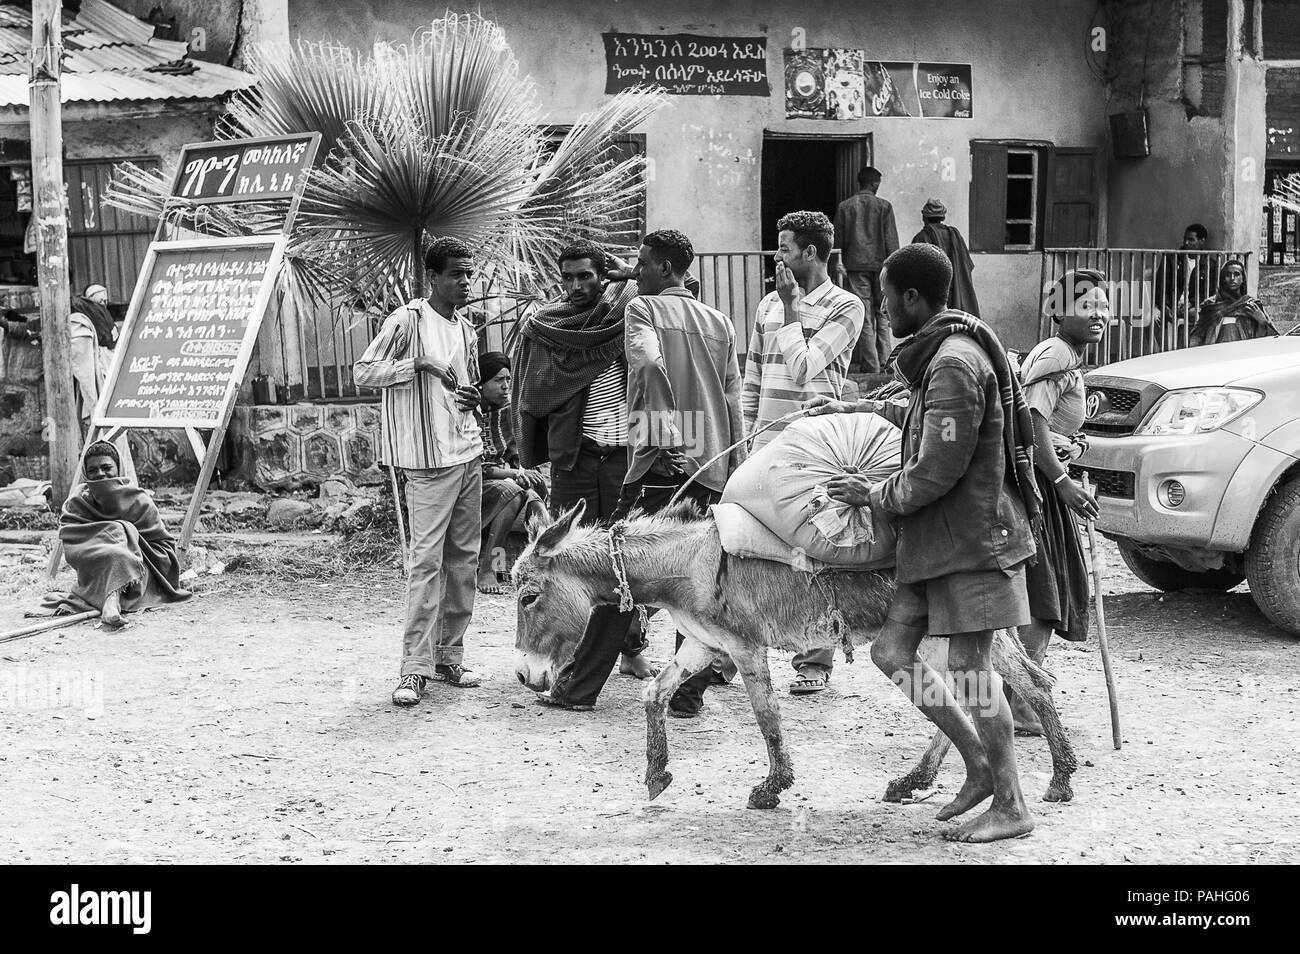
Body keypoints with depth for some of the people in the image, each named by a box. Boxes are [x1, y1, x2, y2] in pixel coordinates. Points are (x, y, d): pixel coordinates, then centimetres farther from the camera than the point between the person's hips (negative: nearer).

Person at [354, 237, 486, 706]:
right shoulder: (408, 320, -7)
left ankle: (450, 657, 18)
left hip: (470, 455, 8)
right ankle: (415, 668, -7)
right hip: (431, 459, -8)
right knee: (427, 561, -10)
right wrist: (418, 362, -22)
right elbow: (363, 371, -12)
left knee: (464, 560, 10)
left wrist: (473, 399, 6)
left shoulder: (466, 329, 15)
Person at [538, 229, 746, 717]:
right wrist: (737, 470, 18)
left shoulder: (643, 307, 1)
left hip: (662, 461, -5)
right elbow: (733, 399, 16)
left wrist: (666, 439, -18)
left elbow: (649, 362, -18)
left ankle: (579, 686, 5)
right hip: (712, 465, 5)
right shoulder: (720, 322, 18)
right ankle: (690, 691, 6)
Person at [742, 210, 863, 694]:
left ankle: (814, 661, 6)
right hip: (766, 446, 5)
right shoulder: (768, 305, 14)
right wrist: (745, 437, 13)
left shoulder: (845, 307, -3)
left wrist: (791, 305, -9)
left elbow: (802, 367, -14)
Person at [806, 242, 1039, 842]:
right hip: (935, 538, 10)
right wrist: (856, 409, 31)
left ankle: (1011, 807, 8)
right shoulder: (941, 353, 13)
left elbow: (936, 472, -22)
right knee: (891, 651, 8)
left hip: (971, 534, -10)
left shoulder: (955, 364, -20)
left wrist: (874, 496, -7)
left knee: (968, 667, -4)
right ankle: (981, 766, 18)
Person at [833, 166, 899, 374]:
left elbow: (838, 239, 5)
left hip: (856, 265, 1)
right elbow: (891, 240, -2)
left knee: (864, 316, 0)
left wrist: (842, 263, 12)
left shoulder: (844, 206, 3)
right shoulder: (884, 206, -1)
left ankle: (871, 365, -2)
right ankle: (884, 362, 7)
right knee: (882, 314, 11)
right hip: (879, 263, 0)